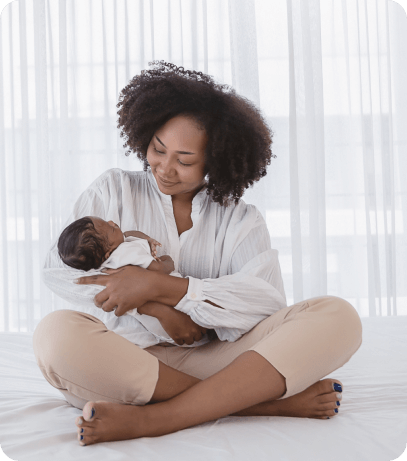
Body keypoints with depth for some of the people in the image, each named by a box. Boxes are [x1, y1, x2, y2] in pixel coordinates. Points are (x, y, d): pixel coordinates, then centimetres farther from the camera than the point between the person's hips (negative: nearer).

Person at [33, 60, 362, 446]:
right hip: (125, 360, 0)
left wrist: (157, 286, -16)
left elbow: (268, 301, -7)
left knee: (338, 317, -20)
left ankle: (150, 418, -31)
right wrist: (155, 308, -11)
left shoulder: (240, 219, 12)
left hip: (210, 362, 1)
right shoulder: (114, 190, 13)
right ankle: (270, 401, -28)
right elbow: (58, 268, 1)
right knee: (57, 333, -35)